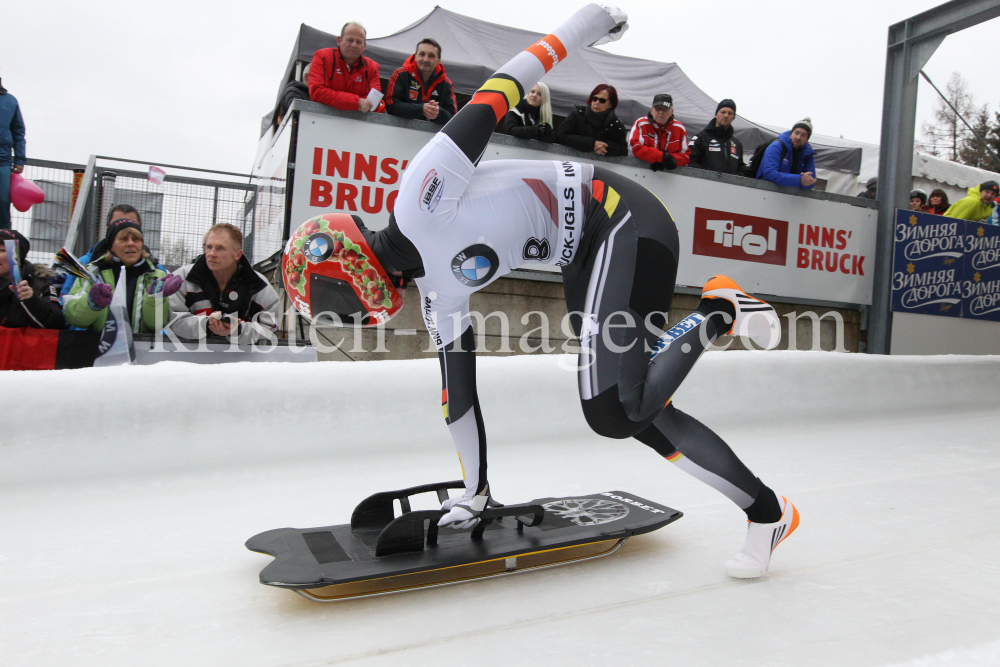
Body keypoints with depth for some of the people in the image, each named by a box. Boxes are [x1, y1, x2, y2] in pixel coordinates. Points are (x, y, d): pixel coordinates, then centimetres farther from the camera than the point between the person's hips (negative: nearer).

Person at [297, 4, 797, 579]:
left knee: (616, 410, -19)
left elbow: (499, 91, -10)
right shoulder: (438, 290, 10)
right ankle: (766, 511, 8)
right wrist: (473, 489, 24)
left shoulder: (422, 193, -14)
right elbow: (458, 389, 17)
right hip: (584, 258, 9)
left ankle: (720, 311, -1)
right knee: (628, 413, -1)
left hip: (620, 222, -9)